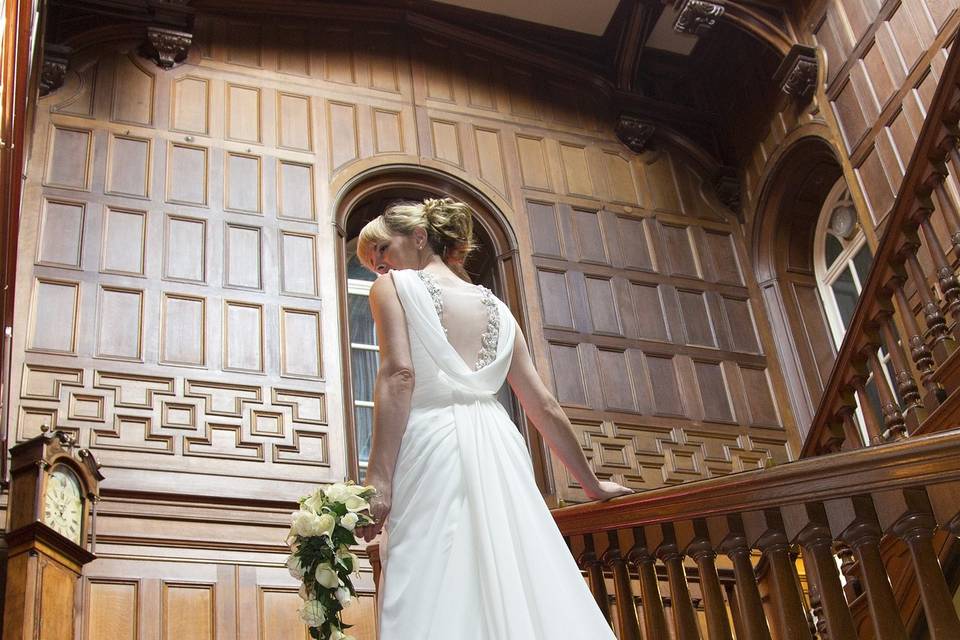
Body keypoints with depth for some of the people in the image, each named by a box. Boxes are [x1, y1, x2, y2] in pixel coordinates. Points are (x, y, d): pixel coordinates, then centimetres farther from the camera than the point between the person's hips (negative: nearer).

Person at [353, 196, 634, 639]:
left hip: (433, 449, -5)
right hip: (500, 451, 5)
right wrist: (591, 483, 28)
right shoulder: (495, 307, 23)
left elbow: (399, 375, -9)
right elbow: (545, 407, 21)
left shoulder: (393, 287, 8)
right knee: (521, 597, 1)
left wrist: (378, 477, -14)